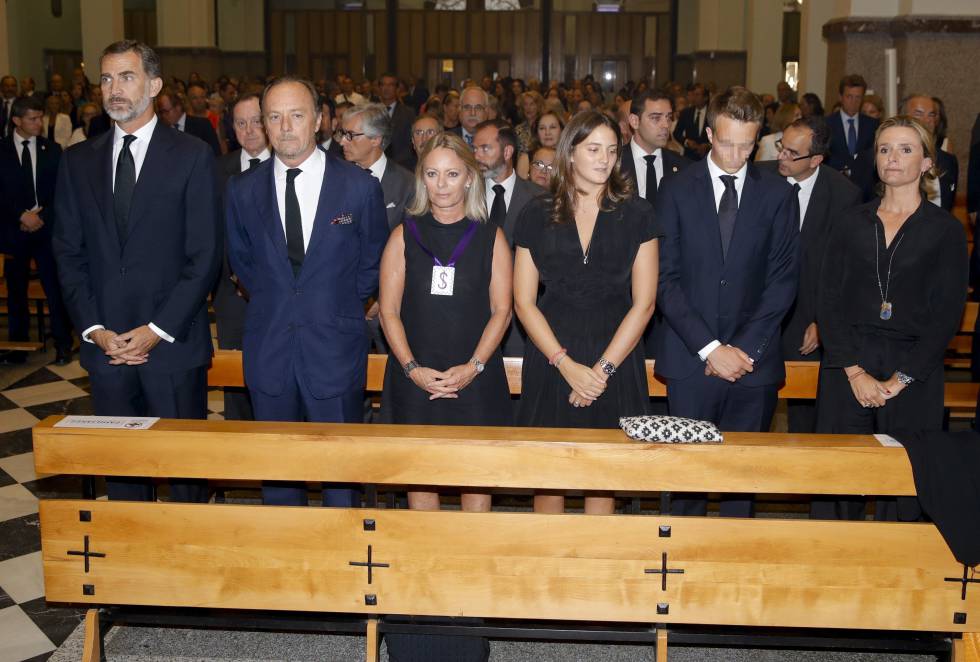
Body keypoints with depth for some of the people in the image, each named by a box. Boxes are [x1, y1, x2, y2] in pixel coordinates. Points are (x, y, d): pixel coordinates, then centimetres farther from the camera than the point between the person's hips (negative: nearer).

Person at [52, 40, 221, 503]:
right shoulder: (78, 161, 10)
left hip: (173, 344, -3)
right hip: (106, 344, 3)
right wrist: (94, 329, -4)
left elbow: (205, 255, -6)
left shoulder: (192, 156, -2)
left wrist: (158, 329, -12)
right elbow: (68, 253, 9)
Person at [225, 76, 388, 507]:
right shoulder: (242, 190, 2)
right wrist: (271, 304, 11)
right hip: (268, 351, 2)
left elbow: (373, 260, 7)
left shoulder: (359, 185, -5)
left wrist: (342, 309, 7)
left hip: (335, 349, -2)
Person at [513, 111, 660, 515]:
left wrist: (602, 368, -9)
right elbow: (523, 302, 1)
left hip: (615, 361, 0)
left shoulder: (636, 215, 2)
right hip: (551, 358, 1)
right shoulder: (538, 216, 3)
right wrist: (566, 363, -9)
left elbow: (643, 303, -1)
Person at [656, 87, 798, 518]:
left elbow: (783, 279, 2)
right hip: (690, 360, -1)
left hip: (754, 361, 1)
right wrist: (709, 348, -11)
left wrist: (744, 348, -8)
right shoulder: (677, 190, 2)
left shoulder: (777, 194, 5)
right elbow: (666, 279, -3)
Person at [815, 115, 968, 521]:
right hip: (847, 370, 2)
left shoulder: (946, 231, 3)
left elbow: (947, 315, -3)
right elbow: (829, 303, 3)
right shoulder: (851, 225, 9)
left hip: (913, 375, -1)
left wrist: (899, 380, -9)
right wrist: (855, 372, -8)